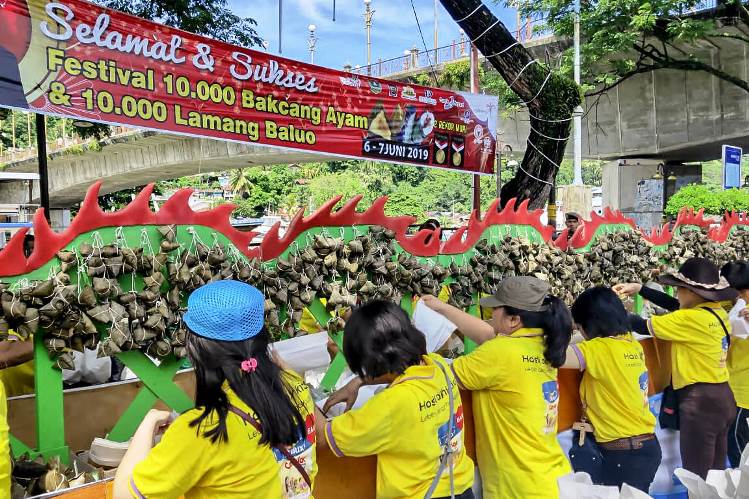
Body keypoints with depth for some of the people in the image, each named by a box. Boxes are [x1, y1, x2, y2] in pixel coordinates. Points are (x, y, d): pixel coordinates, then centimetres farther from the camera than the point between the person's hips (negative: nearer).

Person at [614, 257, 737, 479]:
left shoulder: (692, 318, -20)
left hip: (700, 400, -9)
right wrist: (639, 288, 13)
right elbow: (674, 305, 15)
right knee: (715, 473, 17)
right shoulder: (718, 312, 5)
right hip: (722, 397, 9)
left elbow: (644, 326, -14)